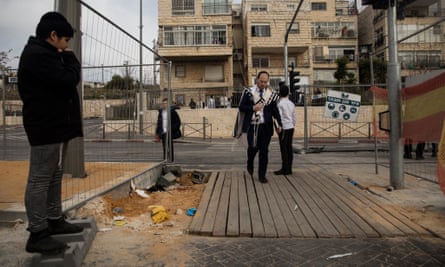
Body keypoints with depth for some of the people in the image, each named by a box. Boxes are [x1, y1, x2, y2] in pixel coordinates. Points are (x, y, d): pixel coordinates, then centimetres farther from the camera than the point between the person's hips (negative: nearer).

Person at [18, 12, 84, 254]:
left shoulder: (43, 54, 20)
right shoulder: (38, 55, -14)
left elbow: (61, 82, 20)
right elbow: (68, 80, -19)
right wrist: (70, 59, -5)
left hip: (54, 125, 11)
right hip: (46, 127, -11)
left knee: (53, 177, 15)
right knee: (40, 179, -6)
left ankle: (54, 220, 27)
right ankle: (38, 234, 2)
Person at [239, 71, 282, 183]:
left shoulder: (271, 94, 5)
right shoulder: (248, 92, 2)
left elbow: (275, 110, 7)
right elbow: (241, 107, 2)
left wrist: (279, 124, -5)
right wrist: (253, 108, -14)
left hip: (266, 126, 1)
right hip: (252, 126, -1)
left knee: (264, 151, 2)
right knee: (253, 147, -3)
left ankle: (262, 175, 14)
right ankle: (250, 164, 31)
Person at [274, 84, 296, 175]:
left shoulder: (280, 104, -10)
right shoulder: (291, 103, 10)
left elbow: (280, 117, -16)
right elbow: (294, 117, 14)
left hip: (284, 128, -7)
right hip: (291, 127, 7)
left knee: (284, 149, -3)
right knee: (289, 148, 9)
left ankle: (285, 169, 1)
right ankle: (289, 169, 14)